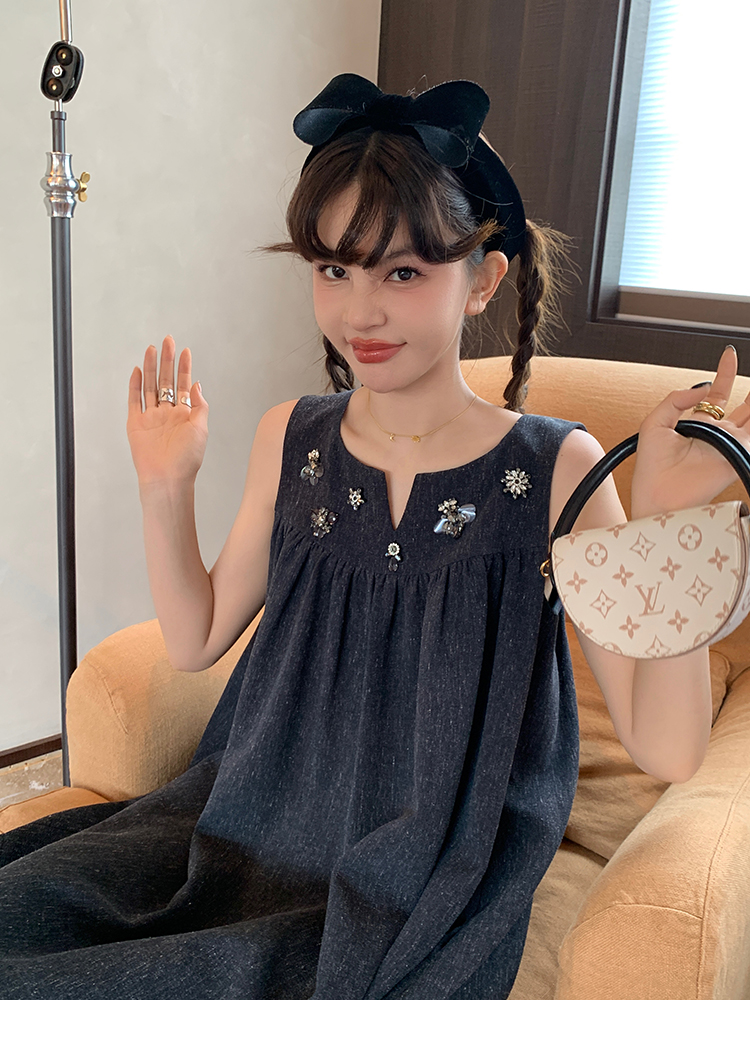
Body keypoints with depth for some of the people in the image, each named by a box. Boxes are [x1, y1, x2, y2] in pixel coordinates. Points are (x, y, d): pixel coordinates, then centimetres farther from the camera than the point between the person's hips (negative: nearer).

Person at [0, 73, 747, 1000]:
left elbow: (666, 750, -15)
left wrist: (669, 524, -27)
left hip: (420, 896, -4)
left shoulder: (555, 471, -13)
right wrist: (166, 486, -3)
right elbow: (196, 638, 10)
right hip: (249, 820, 5)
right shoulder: (291, 439, 0)